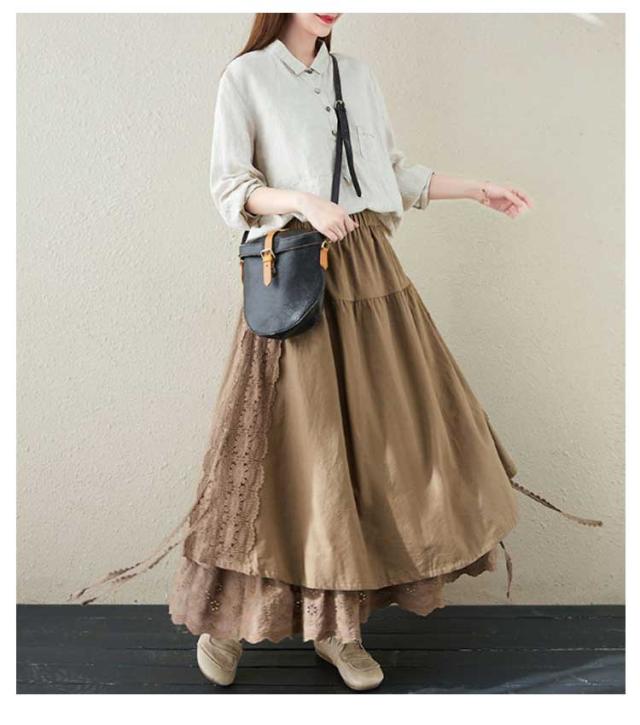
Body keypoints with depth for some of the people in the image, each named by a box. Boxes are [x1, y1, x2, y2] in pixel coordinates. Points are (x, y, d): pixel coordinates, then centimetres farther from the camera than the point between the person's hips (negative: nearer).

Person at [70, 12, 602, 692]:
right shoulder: (246, 76, 4)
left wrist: (478, 190, 19)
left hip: (368, 268, 6)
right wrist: (303, 202, -20)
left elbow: (393, 170, 21)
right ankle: (224, 618, 16)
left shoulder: (357, 74, 19)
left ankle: (334, 623, 15)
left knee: (379, 428, 2)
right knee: (294, 439, -5)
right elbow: (229, 187, -4)